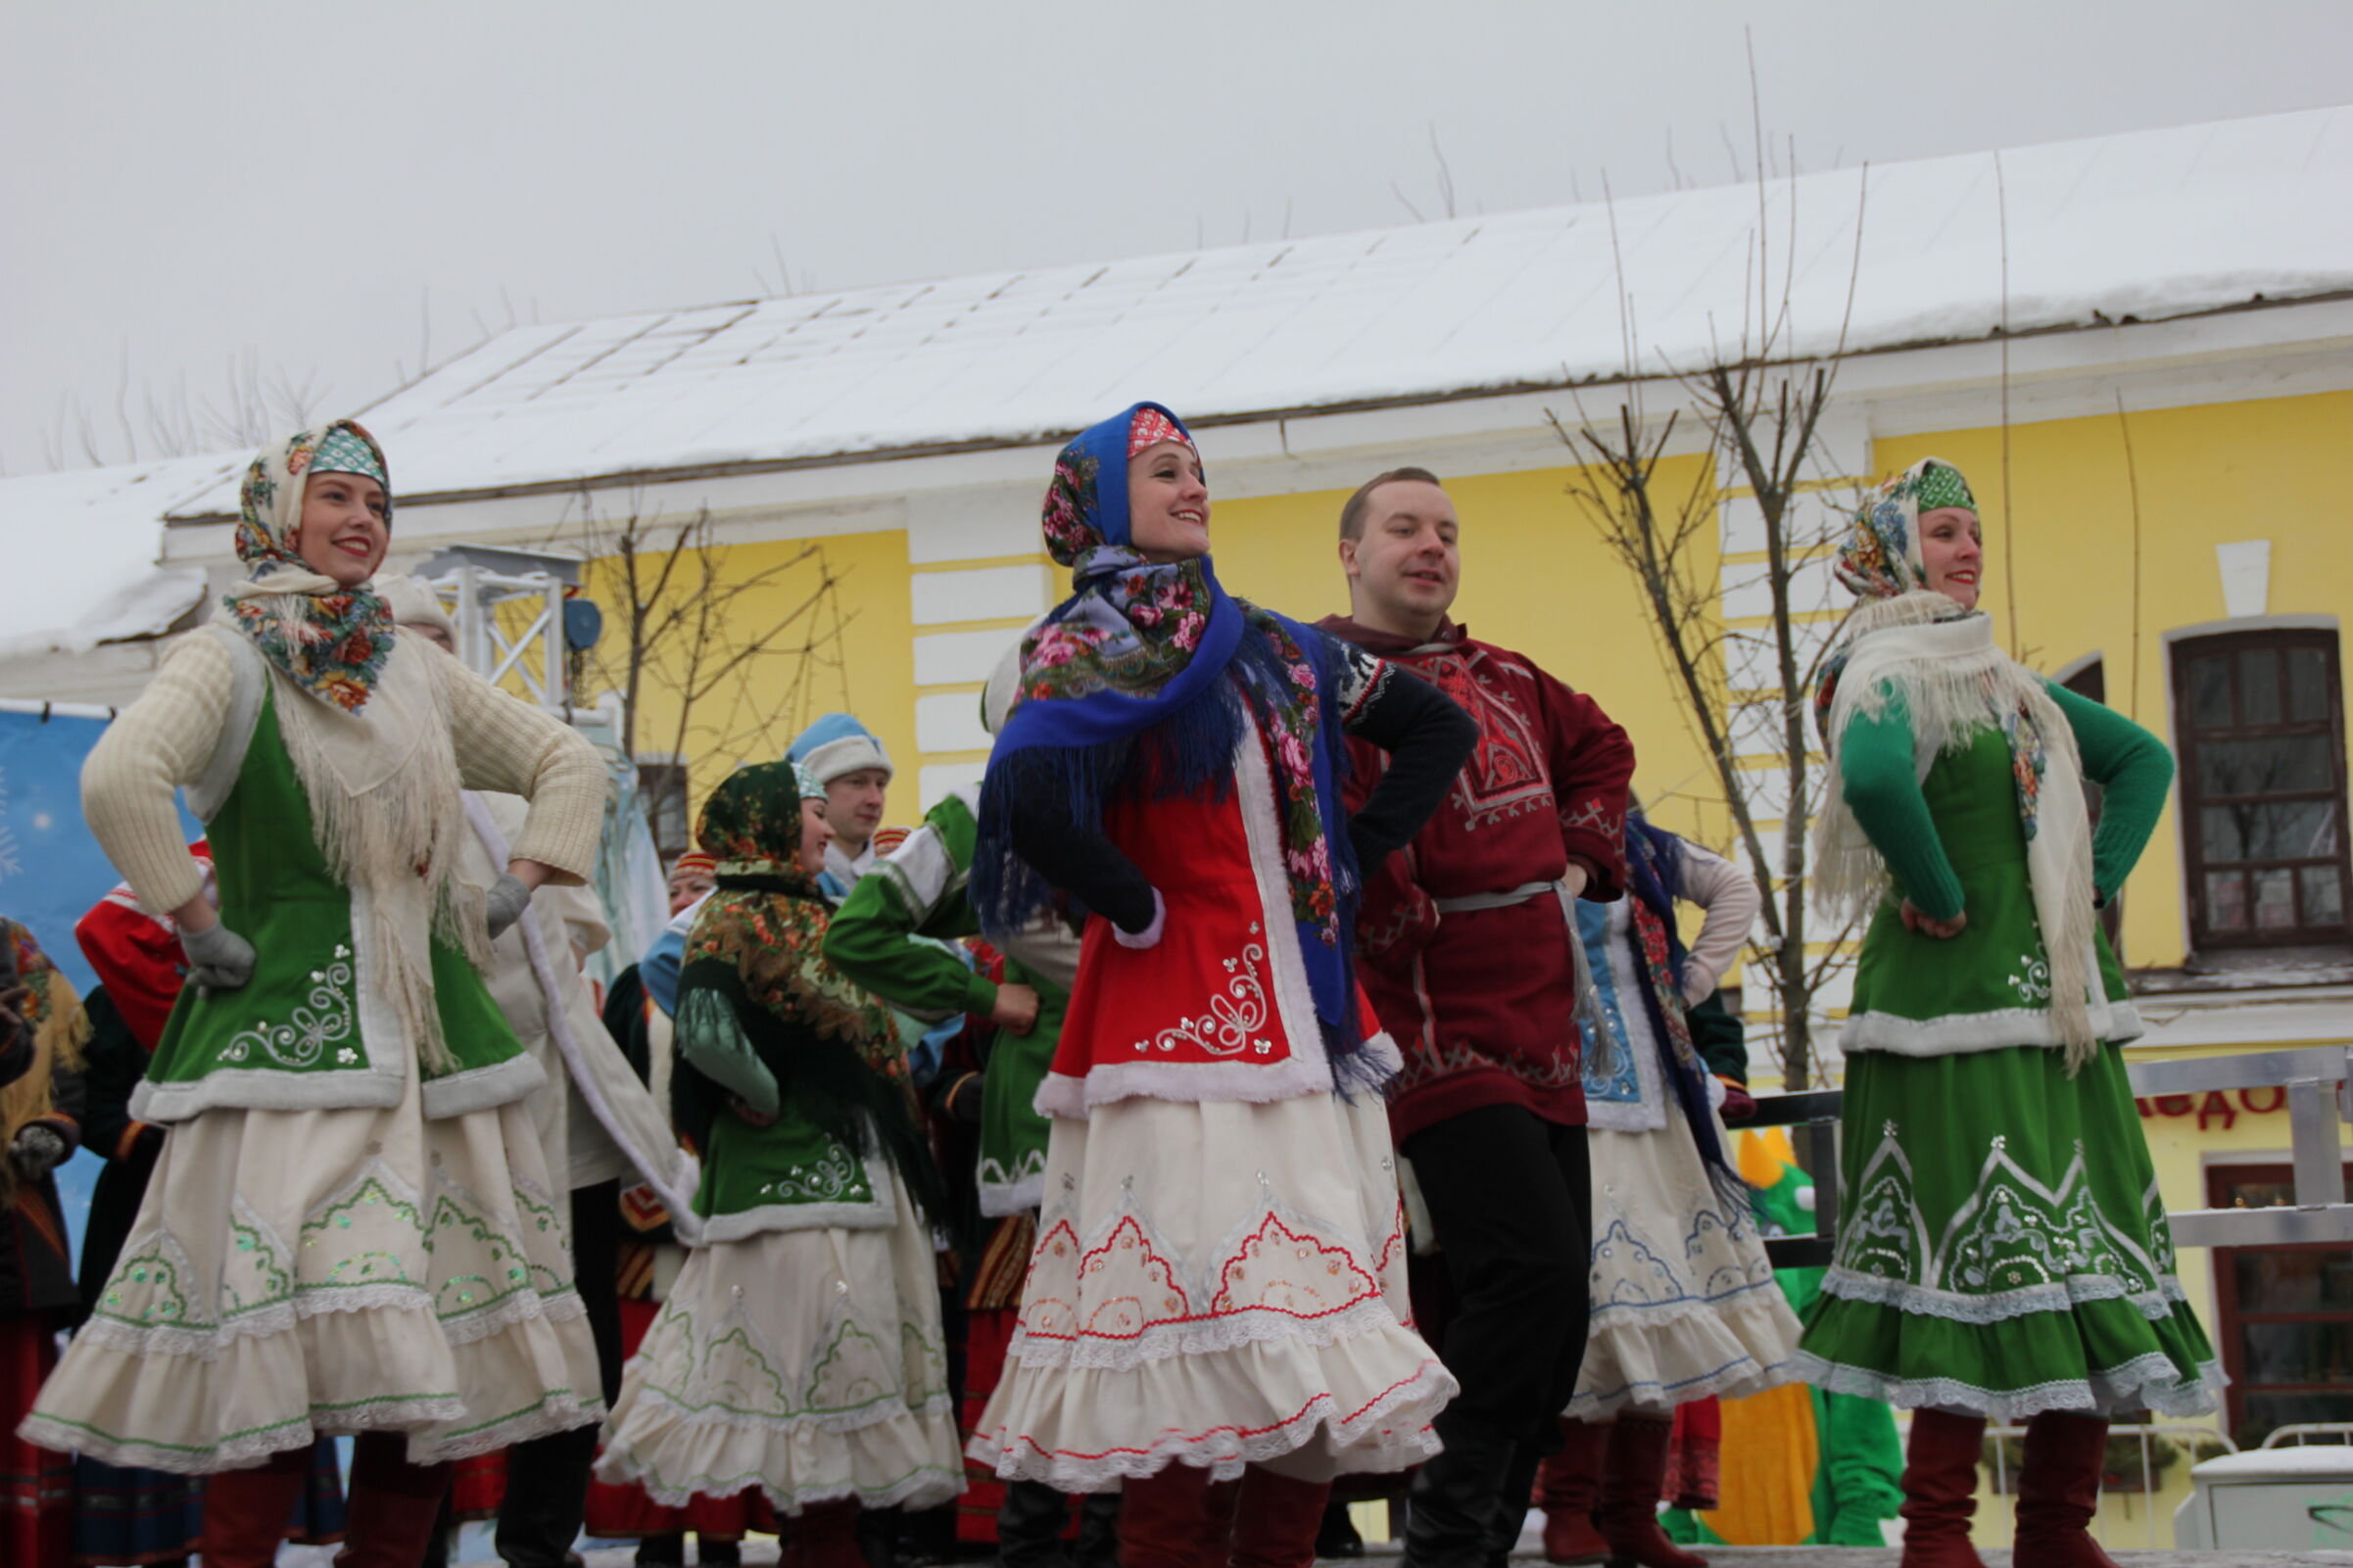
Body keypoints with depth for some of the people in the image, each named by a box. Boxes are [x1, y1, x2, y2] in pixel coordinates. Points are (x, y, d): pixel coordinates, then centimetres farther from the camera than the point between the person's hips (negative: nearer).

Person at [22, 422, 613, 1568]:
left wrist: (515, 894, 13)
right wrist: (201, 932, -18)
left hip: (431, 1033, 6)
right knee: (275, 1343, -12)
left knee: (436, 1338, 4)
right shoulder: (228, 658, -3)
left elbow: (568, 763, 26)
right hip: (287, 1034, -6)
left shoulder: (414, 671, 16)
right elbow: (118, 779, -21)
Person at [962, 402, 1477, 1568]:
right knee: (1201, 1310, -12)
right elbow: (1032, 807, -22)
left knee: (1309, 1325, 4)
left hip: (1308, 1021, 7)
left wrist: (1356, 853, 15)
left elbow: (1437, 728, 27)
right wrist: (1135, 908, -10)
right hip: (1178, 1023, -7)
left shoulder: (1273, 650, 16)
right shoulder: (1092, 648, -3)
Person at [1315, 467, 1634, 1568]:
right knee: (1531, 1266, -19)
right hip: (1441, 1041, -8)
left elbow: (1602, 750, 33)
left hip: (1543, 1041, 8)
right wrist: (1409, 935, -16)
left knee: (1556, 1303, 8)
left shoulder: (1502, 679, 17)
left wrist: (1584, 858, 19)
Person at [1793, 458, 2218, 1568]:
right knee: (1985, 1265, -11)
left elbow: (2141, 758, 28)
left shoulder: (2004, 679, 20)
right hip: (1960, 1014, -8)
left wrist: (2100, 880, 12)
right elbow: (1872, 777, -30)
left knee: (2091, 1265, 6)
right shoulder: (1889, 675, -7)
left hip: (2062, 1006, 8)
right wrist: (1940, 899, -19)